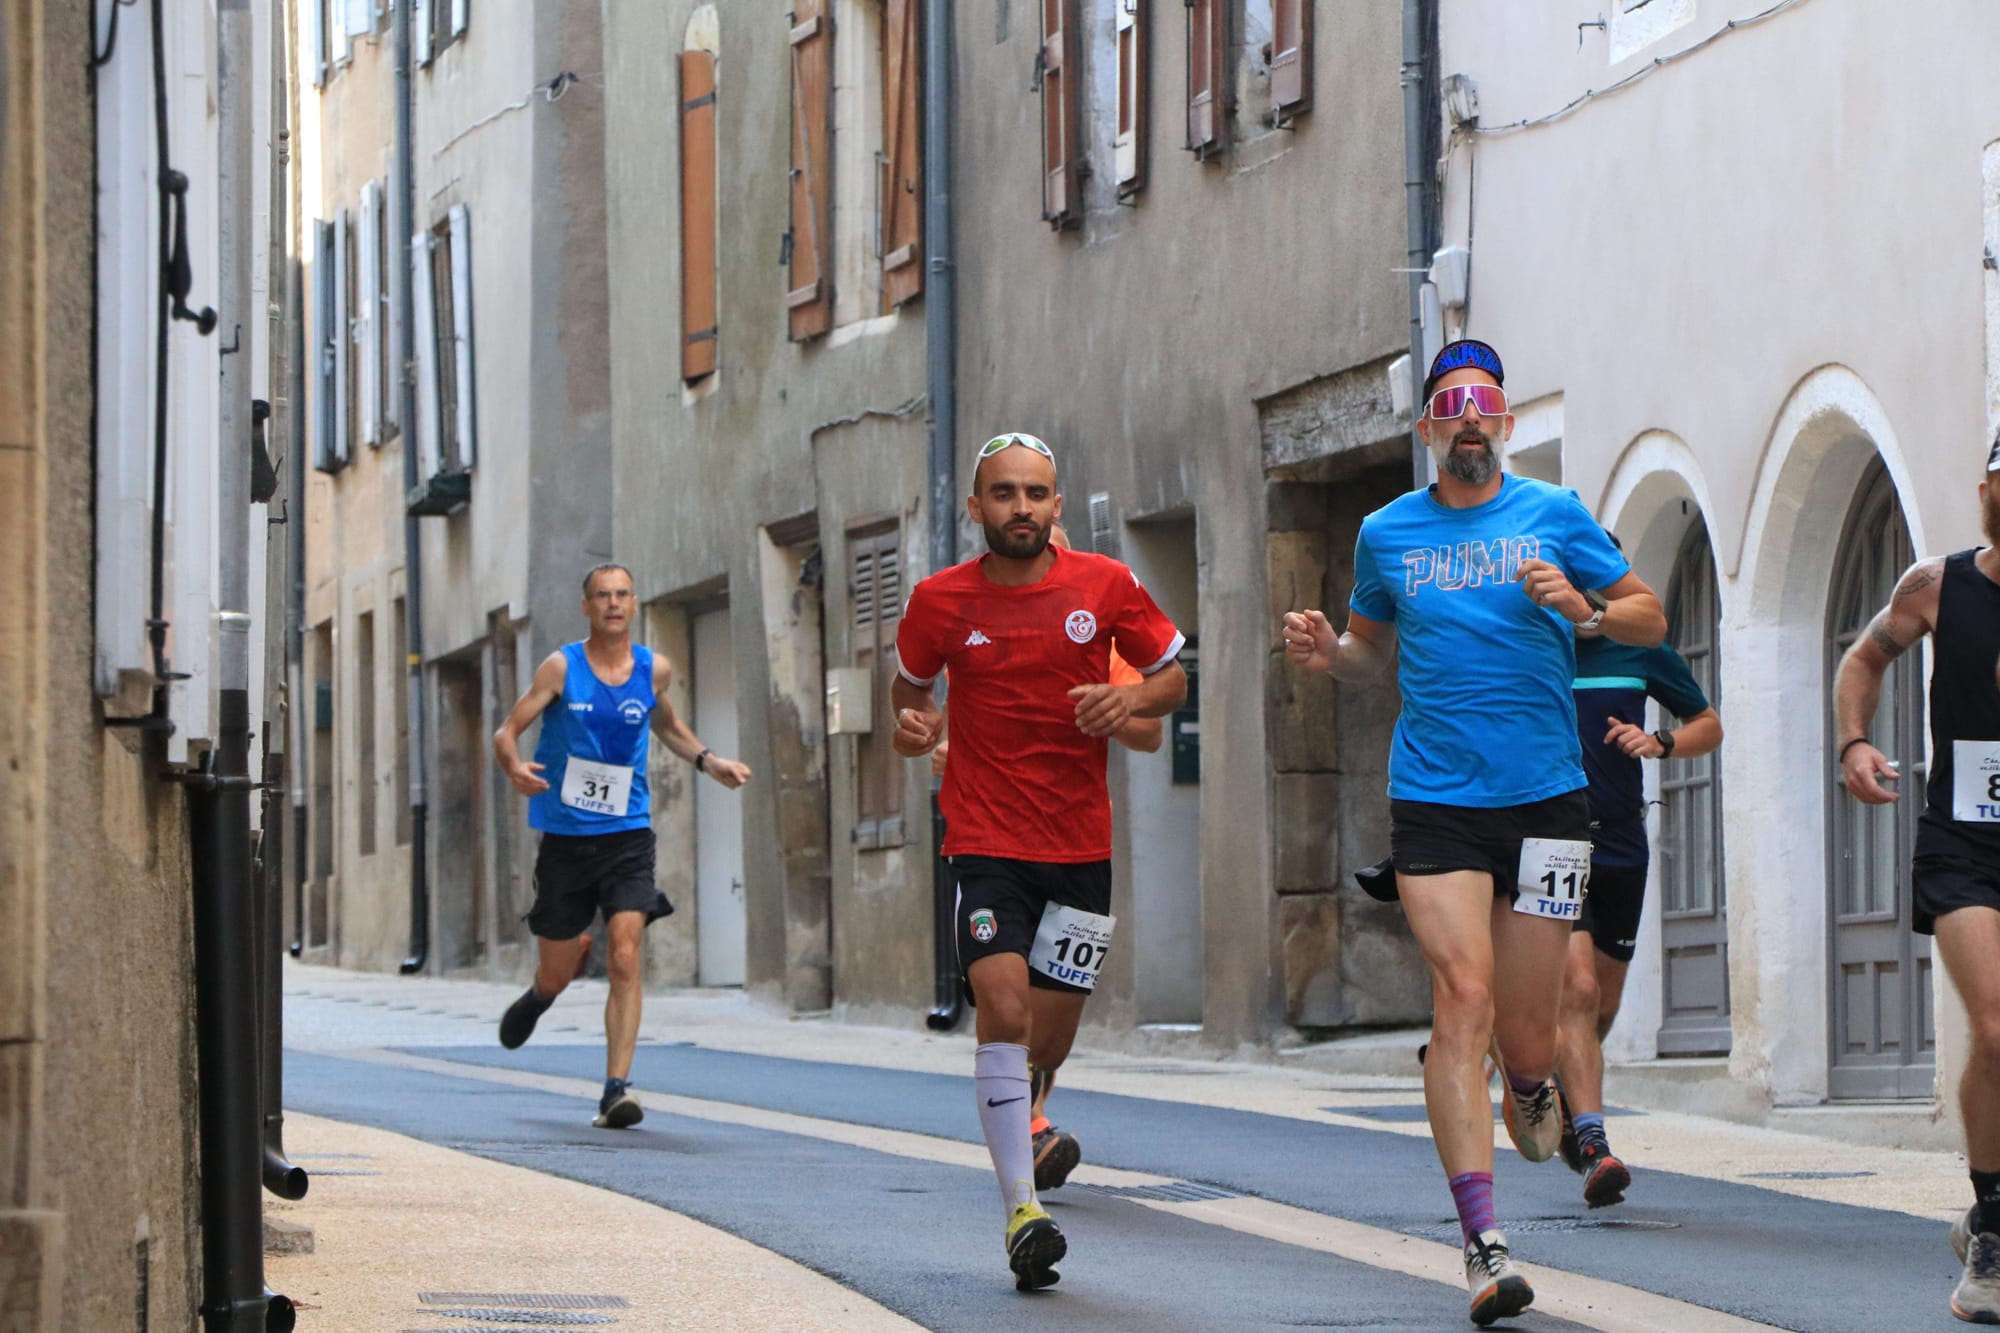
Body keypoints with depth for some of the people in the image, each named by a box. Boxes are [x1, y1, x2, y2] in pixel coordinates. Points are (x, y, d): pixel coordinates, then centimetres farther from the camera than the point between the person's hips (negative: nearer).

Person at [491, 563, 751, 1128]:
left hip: (627, 834, 1)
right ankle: (538, 995, 46)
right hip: (564, 837, -1)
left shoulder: (654, 669, 4)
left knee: (625, 958, -16)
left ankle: (617, 1088, -16)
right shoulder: (562, 667, -4)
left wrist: (707, 761, 10)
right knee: (556, 976, 8)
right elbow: (507, 731, -6)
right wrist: (514, 766, -28)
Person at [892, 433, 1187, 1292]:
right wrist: (914, 726, -5)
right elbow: (911, 682, 16)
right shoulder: (940, 602, -1)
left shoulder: (1106, 586, -1)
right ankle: (1021, 1209, -17)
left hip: (1082, 844, 2)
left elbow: (1172, 675, 9)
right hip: (987, 841, -2)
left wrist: (1130, 700, -12)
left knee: (1048, 1042, 7)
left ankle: (1026, 1117, 42)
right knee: (1004, 1009, -20)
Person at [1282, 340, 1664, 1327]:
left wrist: (1583, 608, -12)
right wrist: (1325, 652, 1)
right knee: (1463, 999, -15)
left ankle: (1529, 1087, 43)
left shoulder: (1553, 515, 5)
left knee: (1523, 1032, 2)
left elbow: (1650, 619, 9)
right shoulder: (1387, 534, 9)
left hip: (1546, 799, 0)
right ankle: (1484, 1246, -18)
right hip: (1434, 801, 0)